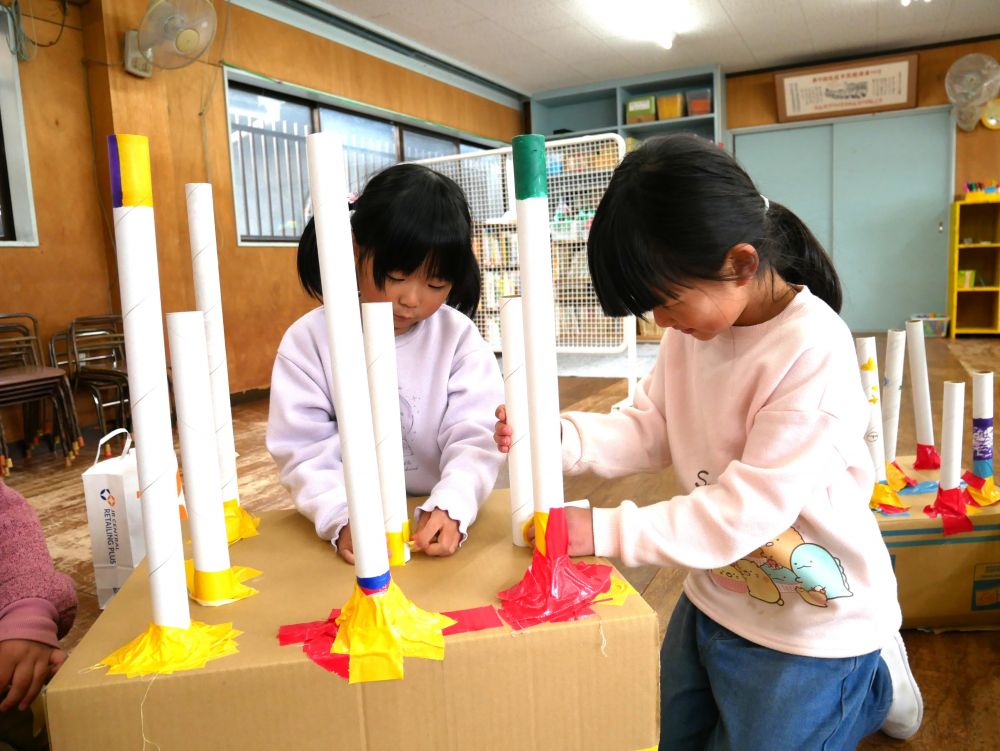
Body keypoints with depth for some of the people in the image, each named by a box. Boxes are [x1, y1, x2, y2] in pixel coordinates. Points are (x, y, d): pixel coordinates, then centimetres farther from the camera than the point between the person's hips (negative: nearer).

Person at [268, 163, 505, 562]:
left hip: (443, 529, 0)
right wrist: (343, 517, -22)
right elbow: (304, 451, -6)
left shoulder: (459, 337, -2)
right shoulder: (308, 340, -3)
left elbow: (474, 438, -8)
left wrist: (452, 506, -25)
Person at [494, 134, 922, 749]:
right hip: (711, 599, 7)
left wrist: (606, 531, -32)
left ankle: (874, 683, 31)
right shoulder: (694, 324, -8)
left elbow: (750, 510, -32)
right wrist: (556, 437, -22)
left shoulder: (814, 352, -30)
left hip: (806, 624, -7)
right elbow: (651, 431, -5)